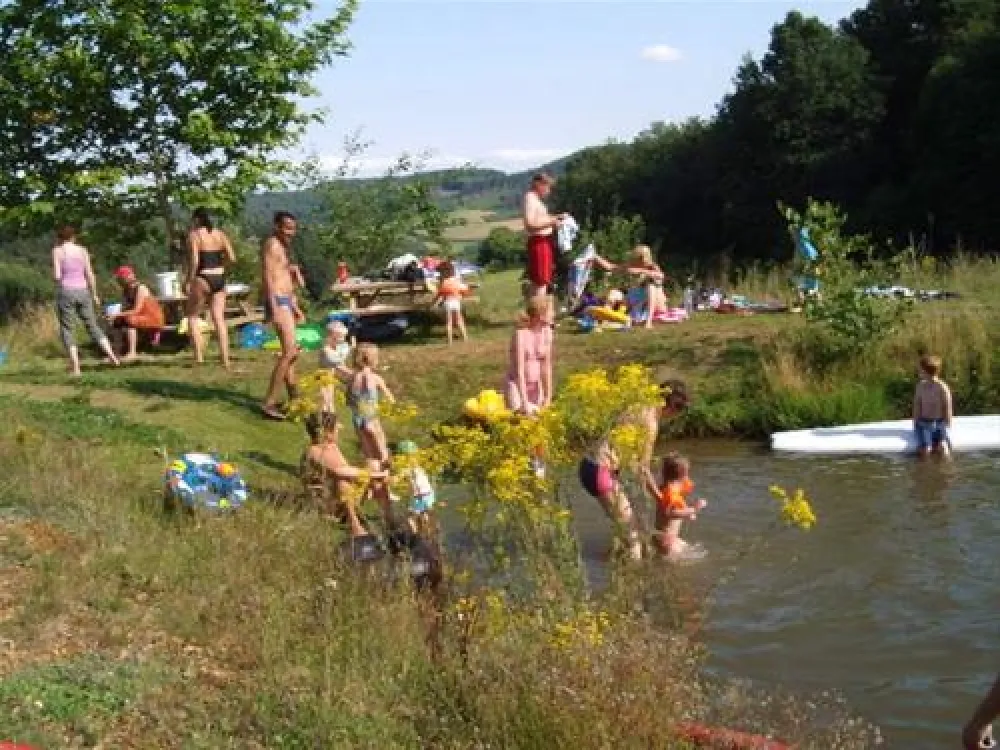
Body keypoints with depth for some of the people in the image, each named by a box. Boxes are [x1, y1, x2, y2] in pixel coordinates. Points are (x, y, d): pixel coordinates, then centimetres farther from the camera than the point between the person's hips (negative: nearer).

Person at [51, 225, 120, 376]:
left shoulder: (57, 251, -3)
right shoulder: (83, 250, 7)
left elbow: (56, 276, -9)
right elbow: (90, 275, 5)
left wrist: (56, 276, 14)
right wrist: (94, 295, 14)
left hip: (66, 292, -3)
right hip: (83, 292, 3)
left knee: (66, 330, 4)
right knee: (93, 326, 15)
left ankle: (75, 367, -4)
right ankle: (112, 356, 4)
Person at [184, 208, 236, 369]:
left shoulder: (194, 235, -7)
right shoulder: (220, 234, 9)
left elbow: (194, 261, -16)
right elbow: (231, 258, 4)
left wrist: (188, 281, -9)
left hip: (202, 279, -5)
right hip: (219, 279, 5)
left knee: (193, 316, 11)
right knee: (219, 319, 6)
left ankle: (199, 356, 3)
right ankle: (225, 359, 2)